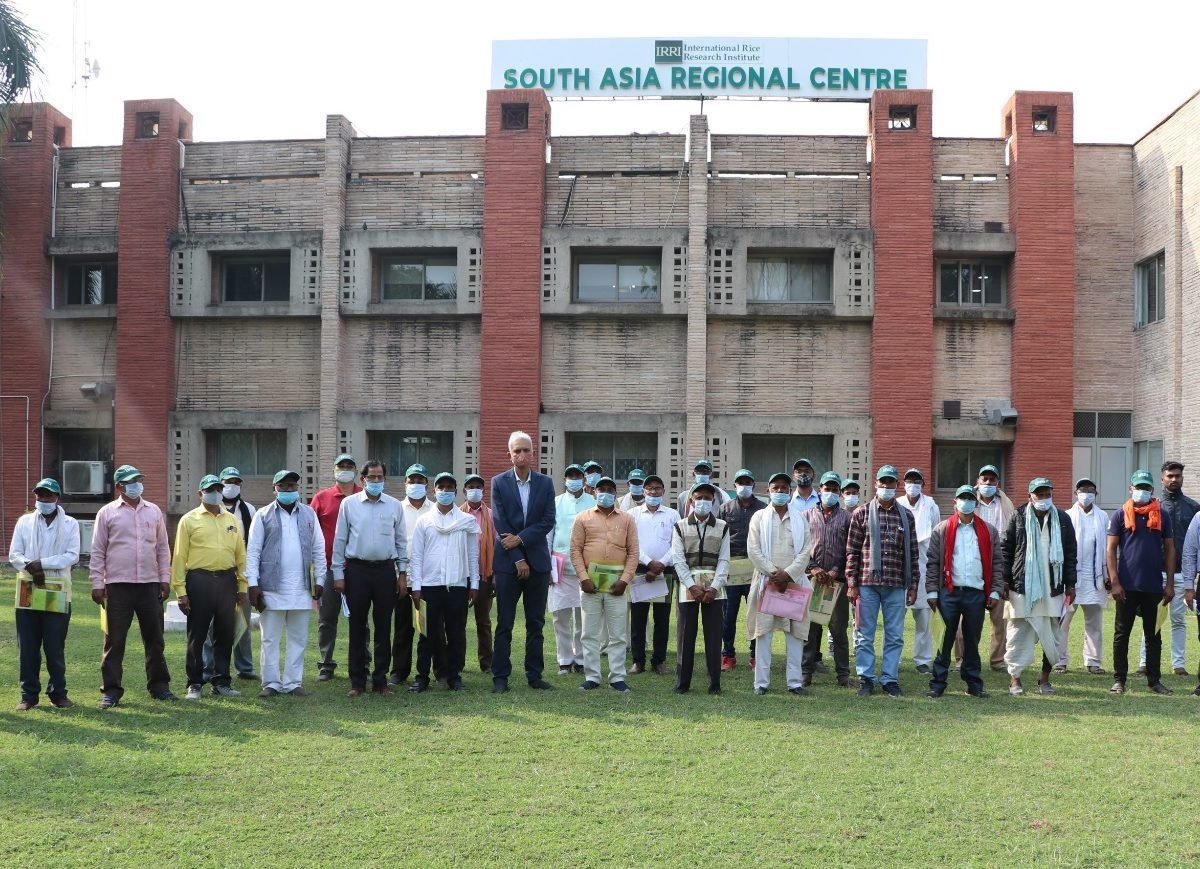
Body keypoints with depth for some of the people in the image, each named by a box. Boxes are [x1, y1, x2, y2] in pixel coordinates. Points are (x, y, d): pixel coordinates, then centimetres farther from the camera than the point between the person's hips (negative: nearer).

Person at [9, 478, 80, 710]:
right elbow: (14, 555, 4)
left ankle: (58, 693, 9)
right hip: (28, 591, 2)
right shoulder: (24, 522, 11)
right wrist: (32, 569, -14)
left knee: (55, 647, -1)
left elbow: (72, 556, -5)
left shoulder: (70, 524, 5)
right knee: (27, 647, 2)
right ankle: (29, 694, 10)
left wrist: (41, 564, -14)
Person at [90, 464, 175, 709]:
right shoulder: (107, 513, 1)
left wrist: (165, 578, 7)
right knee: (115, 640, 1)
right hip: (118, 585, -3)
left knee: (154, 637, 9)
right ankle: (111, 690, 7)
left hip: (150, 583, 3)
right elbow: (98, 551, 1)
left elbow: (162, 548, 13)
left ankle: (159, 685, 18)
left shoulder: (154, 511, 10)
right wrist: (97, 584, -4)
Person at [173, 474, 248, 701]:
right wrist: (180, 591, -8)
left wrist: (242, 586, 8)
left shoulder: (231, 520, 14)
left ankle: (221, 682, 16)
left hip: (227, 581, 4)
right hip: (199, 580, -3)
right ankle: (195, 684, 10)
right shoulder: (189, 520, 2)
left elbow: (241, 554, 14)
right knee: (197, 635, 2)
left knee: (225, 635, 7)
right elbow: (179, 557, -2)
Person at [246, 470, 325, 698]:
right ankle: (271, 683, 10)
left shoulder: (309, 514, 10)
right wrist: (253, 584, -8)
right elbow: (253, 551, -1)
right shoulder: (263, 515, 2)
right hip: (272, 588, -3)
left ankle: (293, 682, 14)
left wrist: (319, 580, 5)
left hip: (301, 589, 3)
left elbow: (318, 550, 11)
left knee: (298, 639, 7)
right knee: (269, 639, 3)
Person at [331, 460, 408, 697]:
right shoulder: (349, 504, 1)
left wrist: (403, 573, 6)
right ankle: (357, 681, 10)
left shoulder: (395, 506, 5)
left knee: (383, 627, 6)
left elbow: (401, 541, 10)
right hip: (357, 569, -1)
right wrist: (338, 574, 0)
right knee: (357, 627, 3)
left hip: (386, 570, 1)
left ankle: (380, 680, 14)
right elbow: (339, 540, 3)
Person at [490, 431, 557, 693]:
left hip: (537, 560, 2)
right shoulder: (499, 482, -1)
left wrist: (521, 539, -12)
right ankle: (500, 677, 5)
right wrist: (517, 560, -10)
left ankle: (535, 675, 14)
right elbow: (500, 523, -6)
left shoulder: (545, 483, 5)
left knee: (536, 623, 7)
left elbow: (548, 520, -1)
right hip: (507, 561, -2)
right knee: (504, 623, 1)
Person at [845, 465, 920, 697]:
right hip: (867, 583, -2)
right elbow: (852, 550, 1)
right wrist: (851, 583, -4)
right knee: (865, 635, 4)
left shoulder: (906, 516, 9)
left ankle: (890, 678, 14)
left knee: (895, 635, 5)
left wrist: (913, 585, 7)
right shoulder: (862, 513, 3)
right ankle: (866, 678, 12)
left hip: (896, 585, 2)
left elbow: (912, 553, 10)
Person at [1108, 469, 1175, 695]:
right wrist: (1114, 582, -9)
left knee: (1153, 634, 9)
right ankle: (1119, 680, 11)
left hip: (1154, 586, 2)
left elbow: (1170, 549, 7)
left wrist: (1170, 584, 2)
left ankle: (1154, 680, 17)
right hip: (1127, 585, -2)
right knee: (1122, 633, 4)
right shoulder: (1120, 515, 1)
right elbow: (1111, 549, -2)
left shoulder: (1162, 515, 6)